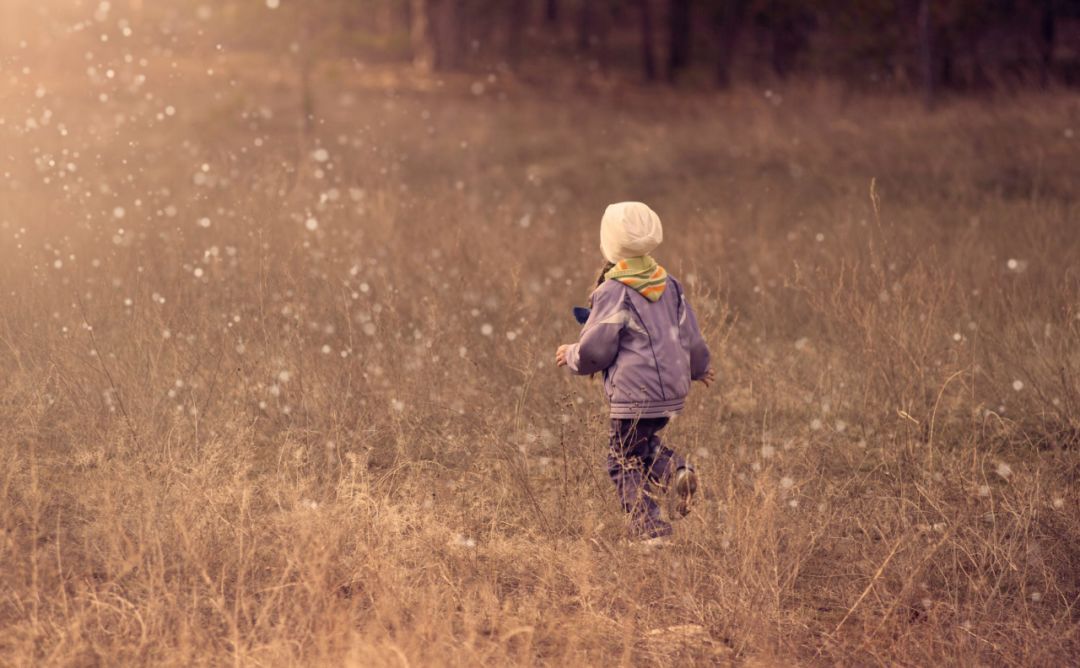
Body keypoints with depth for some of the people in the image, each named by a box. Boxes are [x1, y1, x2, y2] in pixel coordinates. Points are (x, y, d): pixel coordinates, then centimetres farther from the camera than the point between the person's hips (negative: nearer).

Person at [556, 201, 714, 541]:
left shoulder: (613, 292, -12)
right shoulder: (669, 285, 8)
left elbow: (595, 350, -13)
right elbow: (691, 338, 14)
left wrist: (571, 355, 9)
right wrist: (699, 367, 35)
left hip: (634, 395, -7)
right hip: (673, 392, 7)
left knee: (625, 464, 5)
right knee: (642, 444, 27)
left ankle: (651, 529, -3)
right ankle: (676, 471, 0)